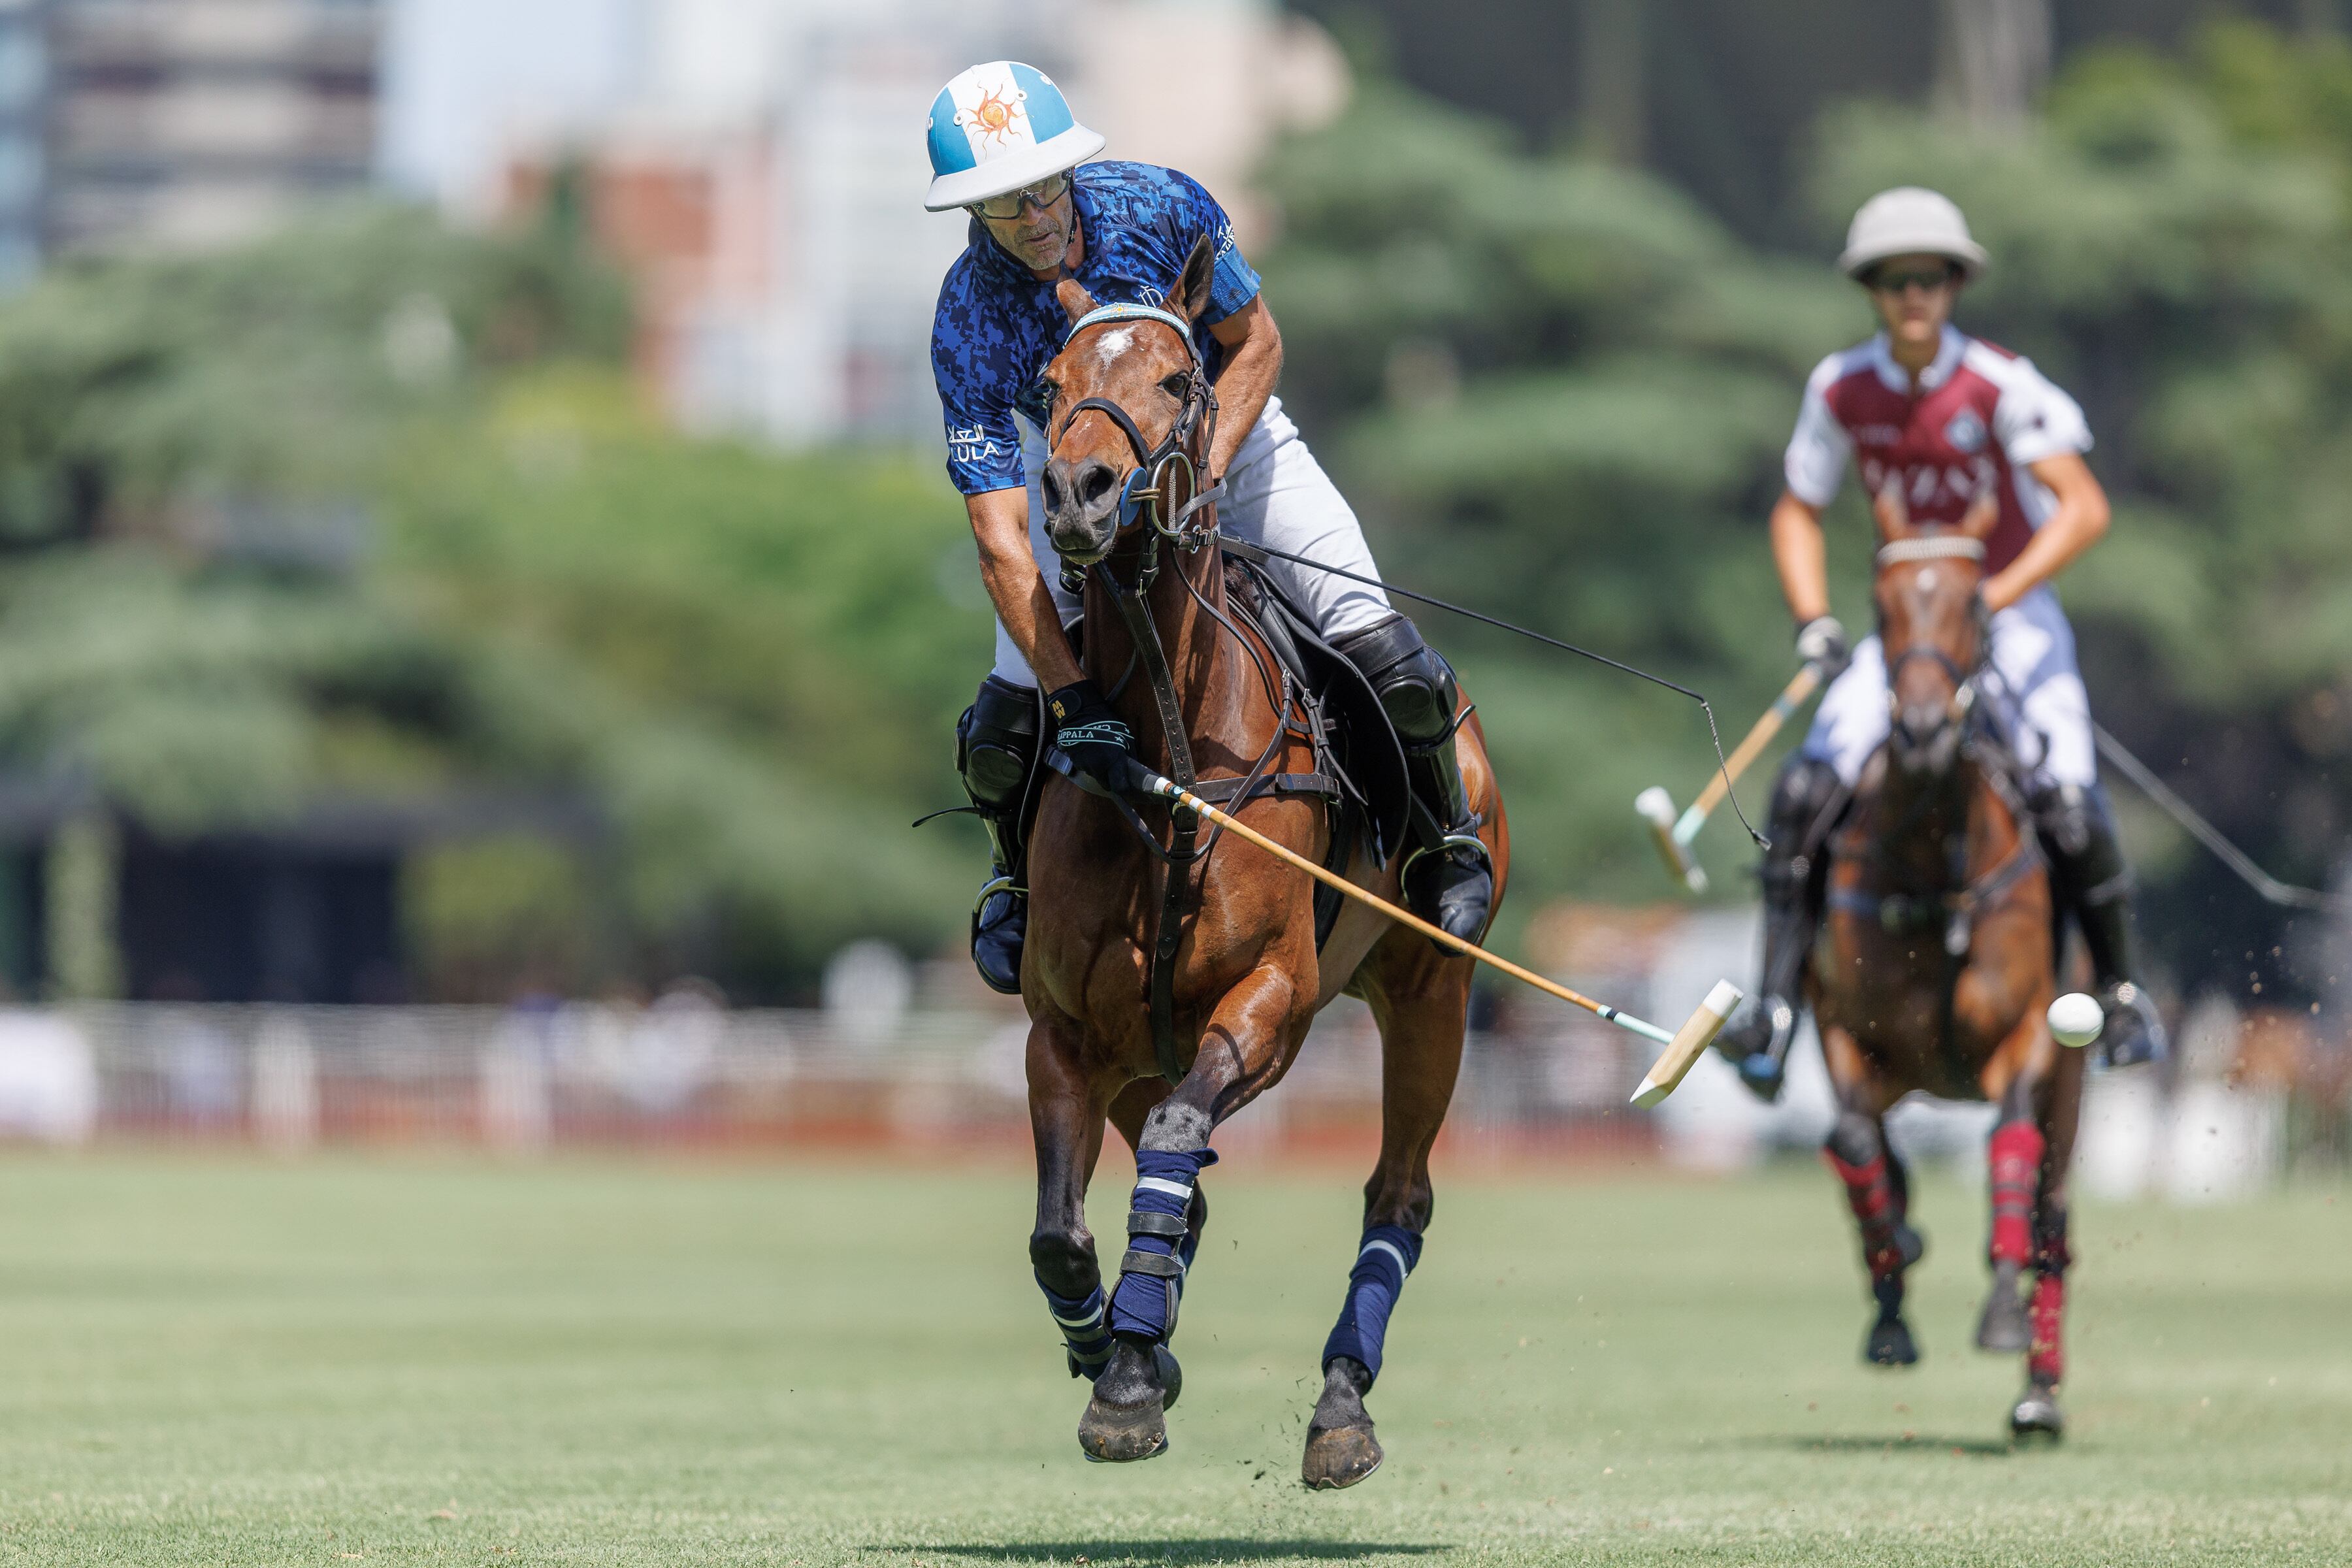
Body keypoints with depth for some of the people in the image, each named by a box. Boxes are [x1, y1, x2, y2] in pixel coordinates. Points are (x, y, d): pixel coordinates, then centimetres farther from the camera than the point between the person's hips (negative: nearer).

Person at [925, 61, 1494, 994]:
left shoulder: (1158, 208, -28)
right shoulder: (968, 324, -30)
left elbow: (1256, 342, -11)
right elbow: (1001, 542, -34)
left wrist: (1202, 472, -26)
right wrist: (1076, 702, -43)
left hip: (1225, 435, 0)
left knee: (1383, 658, -17)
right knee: (1005, 728, -13)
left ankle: (1446, 838, 14)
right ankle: (1020, 870, 23)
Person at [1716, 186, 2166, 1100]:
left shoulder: (2002, 387, -15)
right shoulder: (1841, 391, -4)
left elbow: (2083, 509, -20)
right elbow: (1798, 512, 8)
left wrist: (1997, 596, -29)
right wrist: (1812, 621, -7)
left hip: (2013, 613, -3)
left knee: (2066, 801, -22)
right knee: (1806, 791, -17)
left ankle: (2119, 989, 2)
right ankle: (1776, 1007, -12)